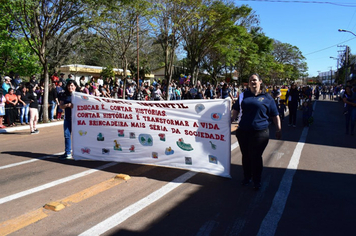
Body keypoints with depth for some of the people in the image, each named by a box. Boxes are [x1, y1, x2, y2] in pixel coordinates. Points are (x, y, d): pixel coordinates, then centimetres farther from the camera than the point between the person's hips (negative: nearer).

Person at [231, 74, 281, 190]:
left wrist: (278, 130, 4)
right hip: (243, 132, 3)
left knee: (256, 157, 0)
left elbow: (275, 115, 6)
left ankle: (257, 181, 16)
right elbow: (236, 110, 17)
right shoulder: (243, 95, 11)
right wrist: (231, 119, 1)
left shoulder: (267, 97, 3)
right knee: (246, 156, 13)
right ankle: (246, 177, 31)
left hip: (260, 132, -3)